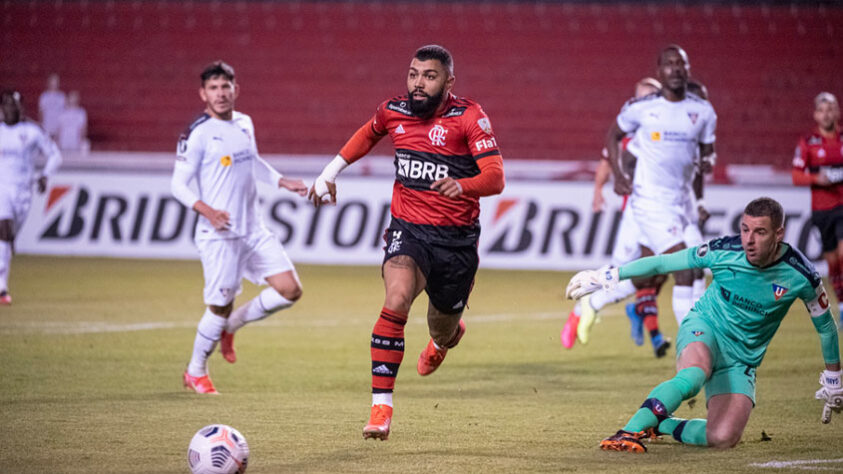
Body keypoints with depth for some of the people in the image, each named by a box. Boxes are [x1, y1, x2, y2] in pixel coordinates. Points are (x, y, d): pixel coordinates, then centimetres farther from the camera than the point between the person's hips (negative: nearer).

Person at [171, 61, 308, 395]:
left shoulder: (244, 124, 10)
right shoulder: (197, 134, -11)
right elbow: (178, 185, -11)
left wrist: (284, 182, 20)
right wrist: (207, 210, -26)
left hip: (253, 230, 7)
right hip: (219, 235, -7)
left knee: (290, 290, -1)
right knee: (221, 305, -4)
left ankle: (231, 326, 21)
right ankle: (195, 372, 19)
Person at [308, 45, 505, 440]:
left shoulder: (468, 117, -12)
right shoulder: (393, 111, 0)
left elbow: (495, 177, -20)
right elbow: (369, 133, 26)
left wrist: (463, 185, -41)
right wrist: (331, 171, 25)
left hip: (456, 238, -1)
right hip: (408, 229, 1)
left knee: (442, 331, 14)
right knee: (396, 302, -27)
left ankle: (447, 336, 58)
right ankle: (381, 408, -27)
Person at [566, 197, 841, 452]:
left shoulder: (799, 275, -14)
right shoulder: (723, 251, -16)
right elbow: (662, 263, -4)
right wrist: (606, 277, -3)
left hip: (741, 360, 2)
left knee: (723, 438, -20)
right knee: (693, 375, -40)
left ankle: (660, 424, 4)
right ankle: (630, 431, -39)